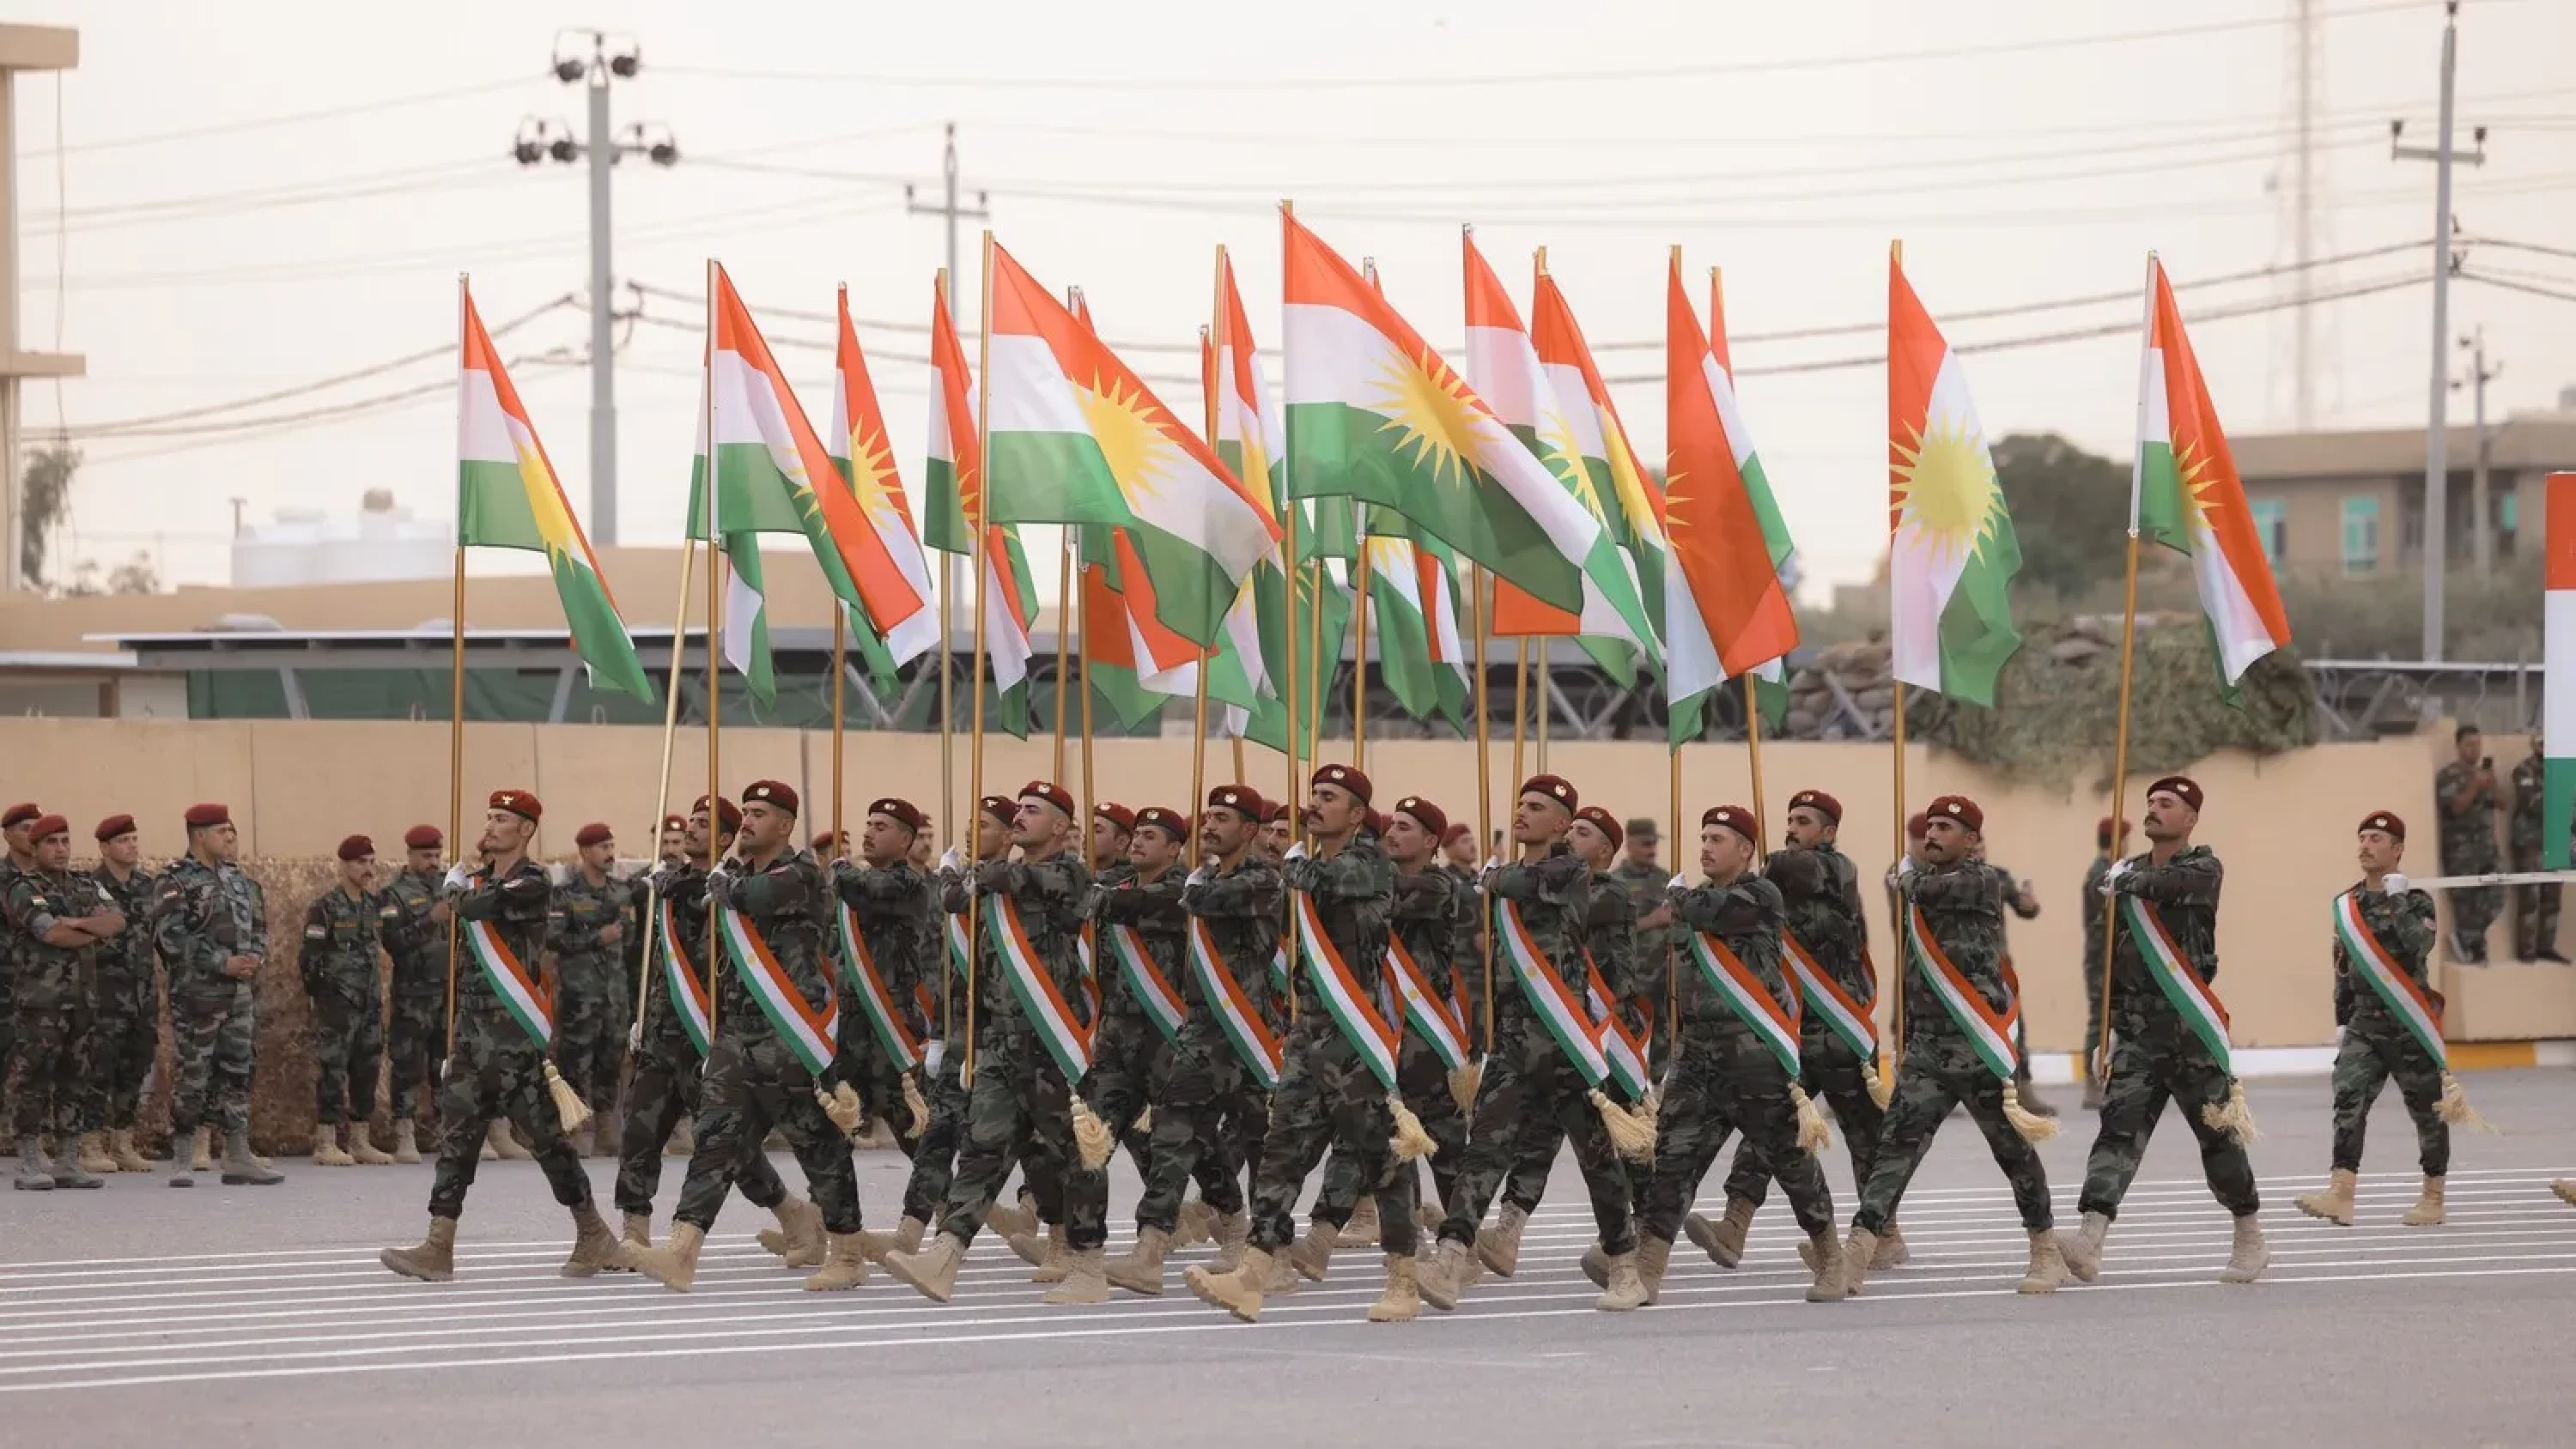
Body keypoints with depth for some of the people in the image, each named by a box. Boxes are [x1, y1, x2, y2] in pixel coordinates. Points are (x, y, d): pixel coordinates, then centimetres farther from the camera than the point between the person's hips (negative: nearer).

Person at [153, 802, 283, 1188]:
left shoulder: (238, 879, 14)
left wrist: (255, 957, 1)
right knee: (192, 1076, -4)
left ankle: (238, 1158, 10)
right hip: (196, 992, -7)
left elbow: (259, 927, 23)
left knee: (236, 1073, 7)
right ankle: (181, 1159, 4)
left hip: (239, 992, 7)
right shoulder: (178, 882, -8)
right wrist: (222, 962, -18)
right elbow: (170, 936, -17)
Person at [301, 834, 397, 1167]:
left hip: (371, 1001, 7)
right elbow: (309, 955, -9)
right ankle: (325, 1144, -7)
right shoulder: (325, 906, -8)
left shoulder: (376, 903, 12)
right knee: (332, 1071, -7)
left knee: (367, 1070, 9)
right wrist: (318, 991, -6)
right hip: (337, 1003, -7)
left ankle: (360, 1142, 15)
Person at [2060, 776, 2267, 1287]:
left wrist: (2126, 880, -10)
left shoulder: (2204, 868, -1)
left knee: (2218, 1133, 5)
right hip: (2137, 1029, 4)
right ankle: (2090, 1242, -25)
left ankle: (2250, 1243, 21)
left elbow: (2167, 883, -26)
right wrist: (2108, 1026, 17)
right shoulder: (2127, 871, 14)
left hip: (2191, 1028, -4)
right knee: (2119, 1127, -11)